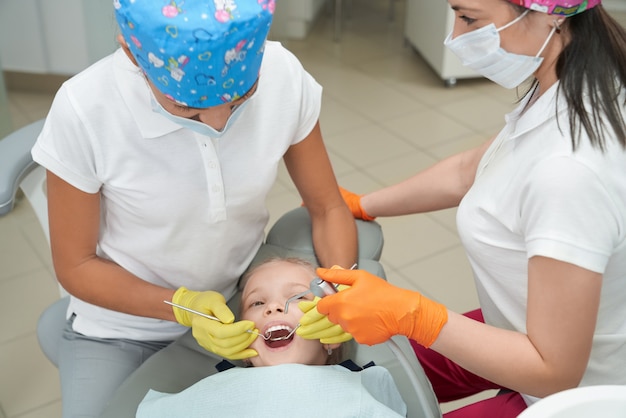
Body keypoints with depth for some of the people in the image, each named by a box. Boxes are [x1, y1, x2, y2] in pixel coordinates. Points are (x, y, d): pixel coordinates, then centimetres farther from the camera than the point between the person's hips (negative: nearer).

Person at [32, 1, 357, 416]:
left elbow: (328, 209, -8)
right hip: (124, 323, -2)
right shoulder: (83, 111, -27)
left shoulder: (284, 76, -21)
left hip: (240, 304, 2)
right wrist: (183, 305, -27)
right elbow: (75, 266, -14)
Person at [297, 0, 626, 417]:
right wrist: (360, 205, 14)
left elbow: (555, 372, -30)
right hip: (542, 327, 7)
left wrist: (409, 314, -31)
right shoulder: (566, 87, -11)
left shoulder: (569, 170, -39)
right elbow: (467, 172, 6)